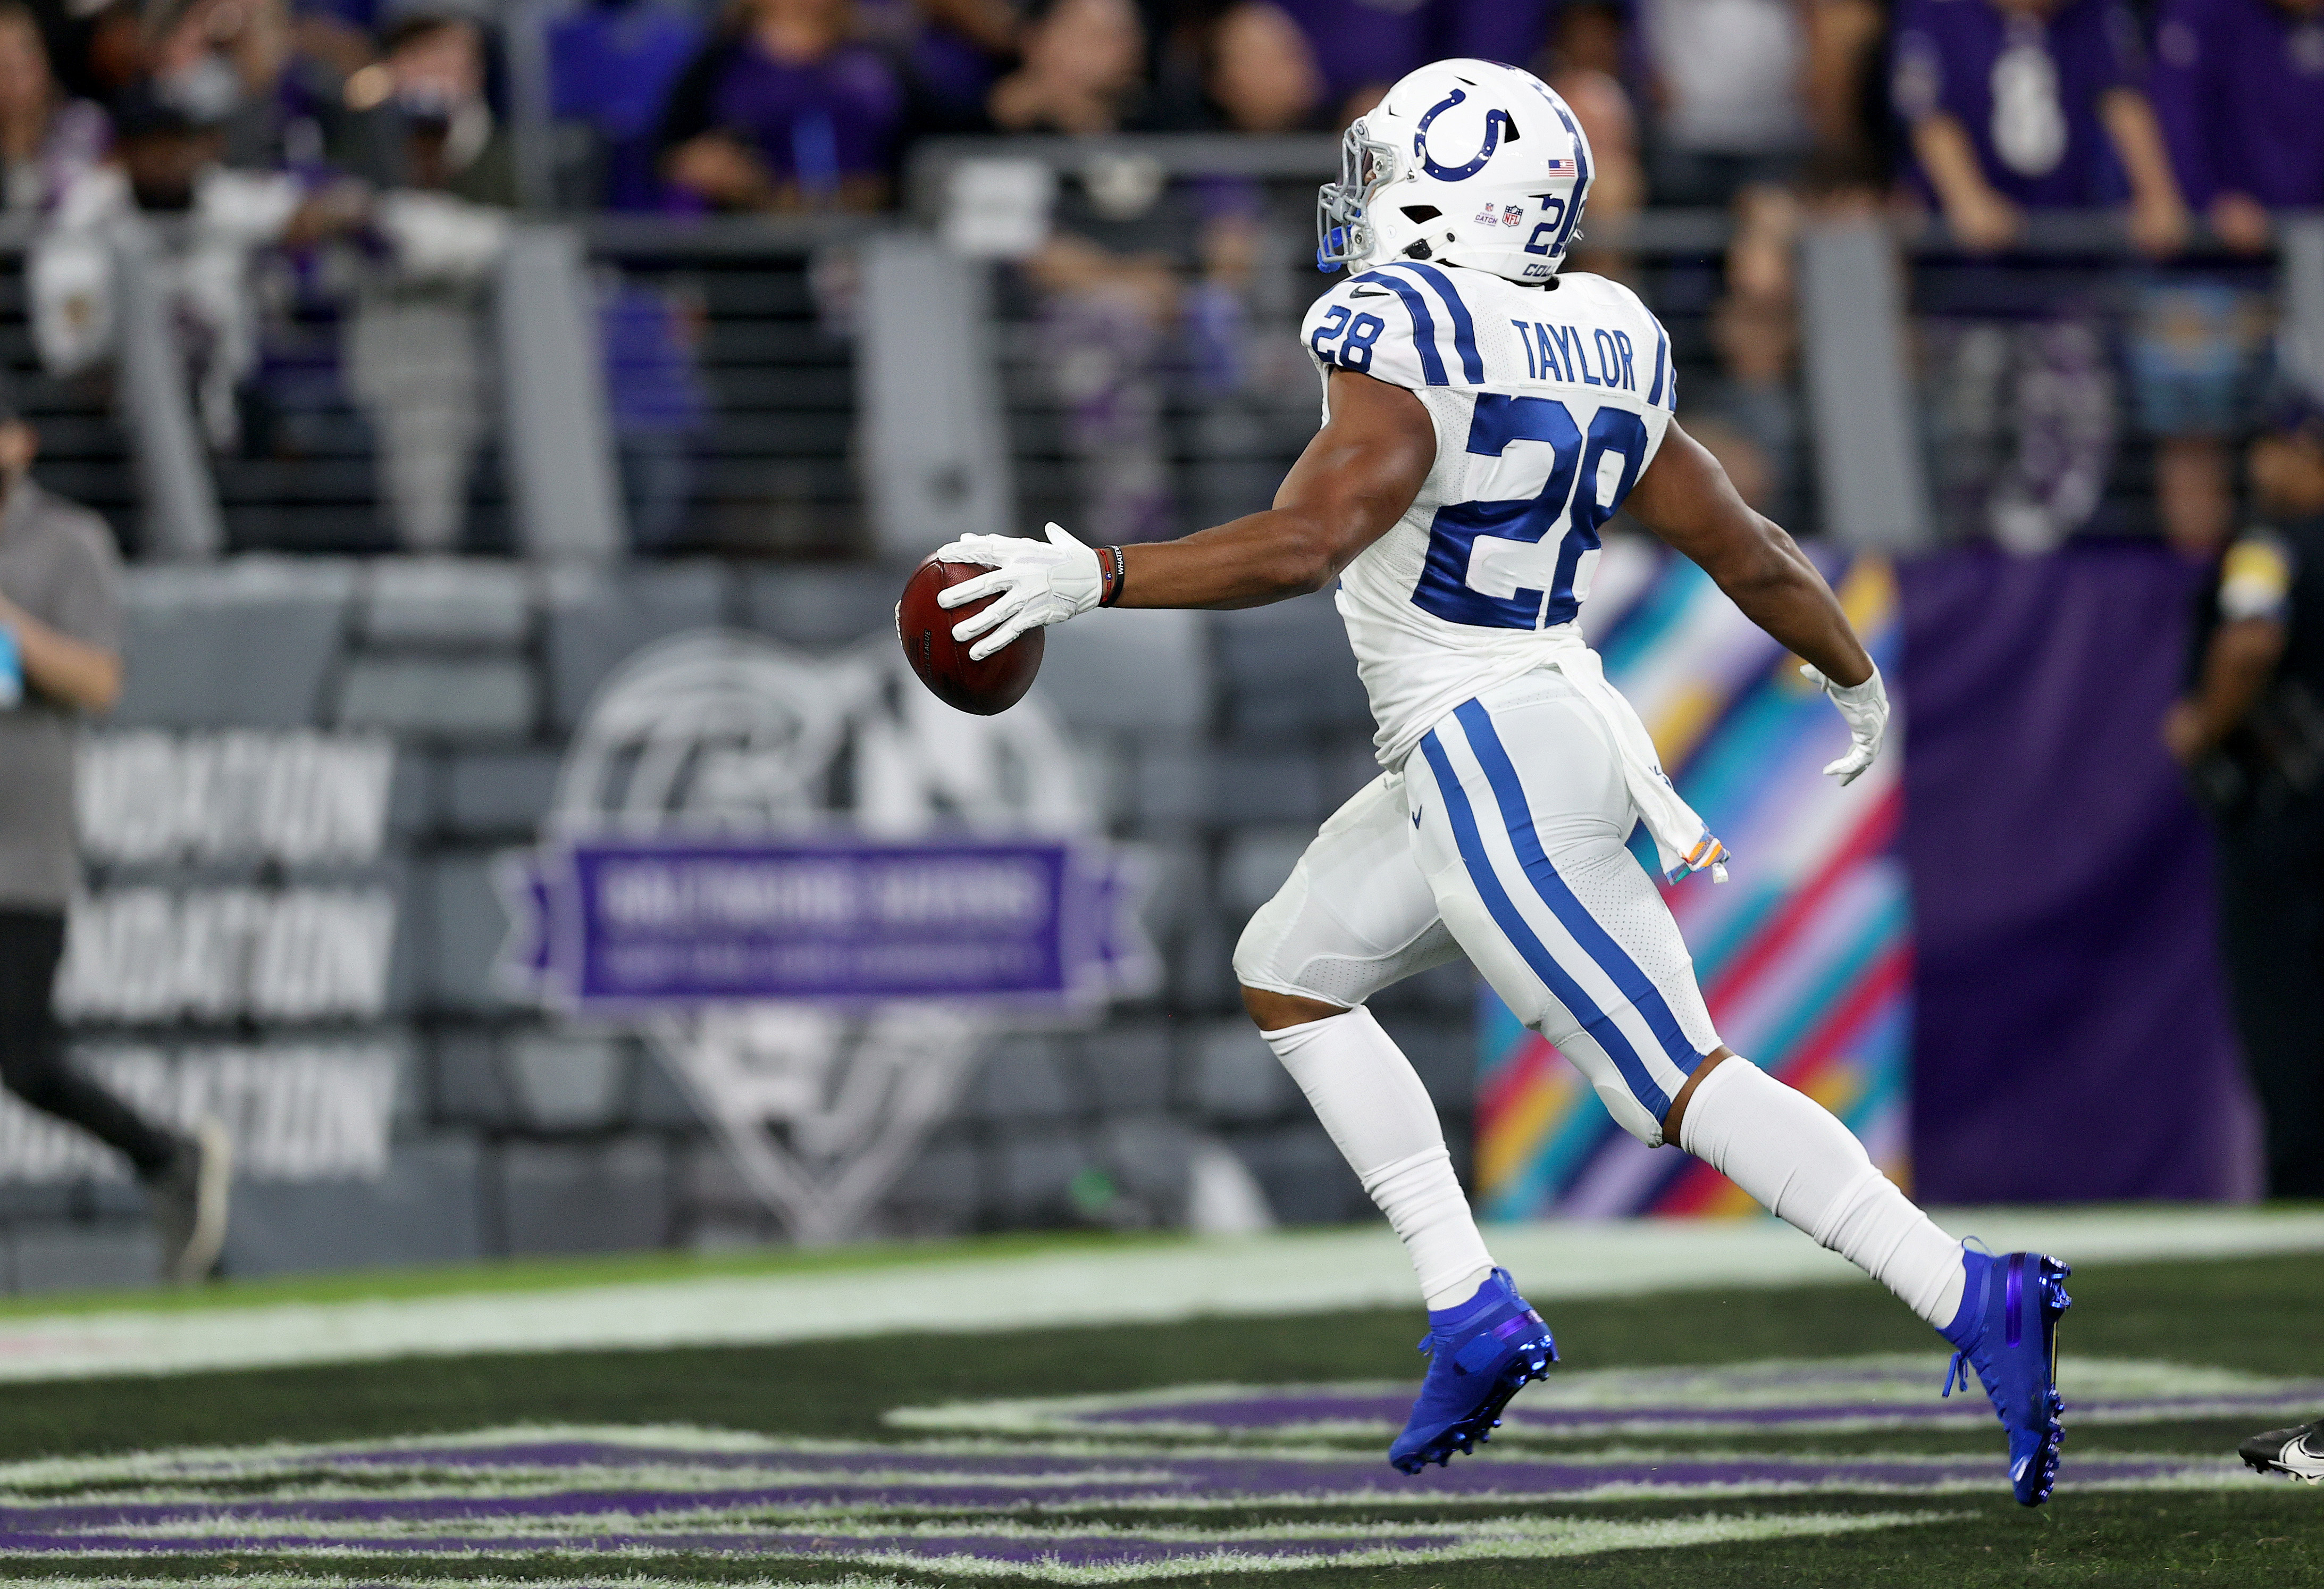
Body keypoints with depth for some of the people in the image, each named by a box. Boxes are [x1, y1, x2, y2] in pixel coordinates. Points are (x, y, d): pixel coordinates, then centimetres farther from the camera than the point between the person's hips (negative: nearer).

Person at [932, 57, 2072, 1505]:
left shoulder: (1409, 347, -17)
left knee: (1679, 1086, -7)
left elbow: (1301, 544, -27)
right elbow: (1745, 545, 14)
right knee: (1287, 976, 21)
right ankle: (1474, 1315, 16)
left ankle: (1978, 1305, -11)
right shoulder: (1593, 357, 7)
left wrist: (1086, 576, -22)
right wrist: (1854, 676, 30)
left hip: (1494, 772, -9)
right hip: (1563, 724, 9)